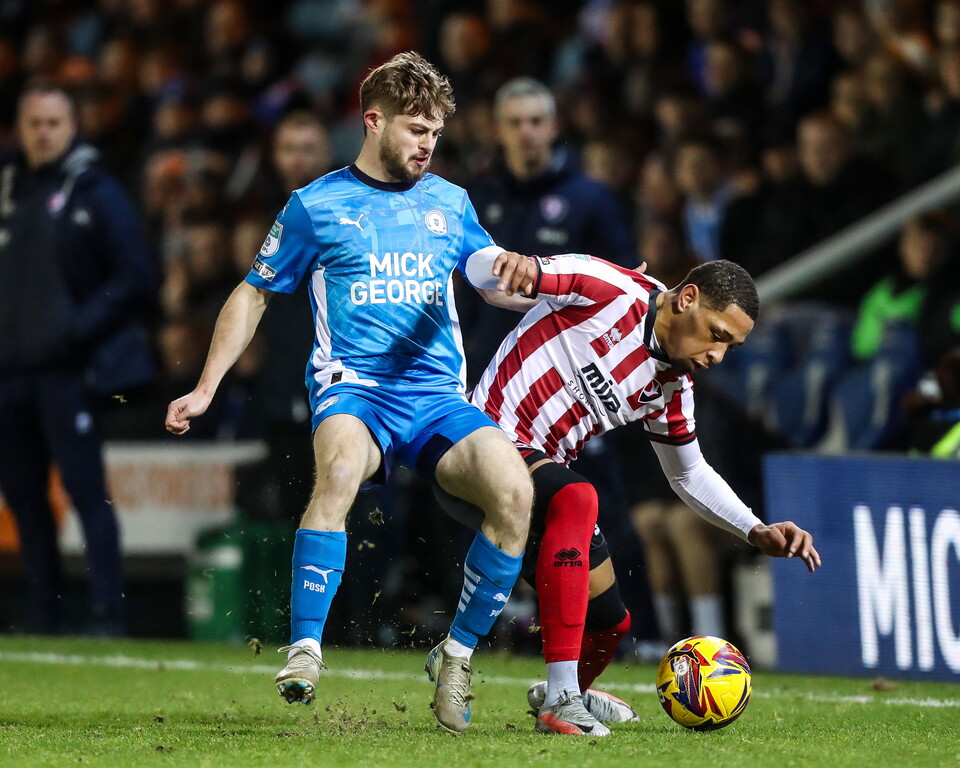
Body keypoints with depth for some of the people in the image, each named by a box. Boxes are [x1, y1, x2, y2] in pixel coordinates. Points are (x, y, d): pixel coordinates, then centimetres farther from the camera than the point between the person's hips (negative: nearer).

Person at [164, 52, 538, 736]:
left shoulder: (450, 203, 16)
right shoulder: (318, 206, 8)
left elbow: (489, 271, 17)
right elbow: (253, 296, 15)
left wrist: (511, 271, -9)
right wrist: (206, 388, 8)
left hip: (438, 396, 3)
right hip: (353, 389, -3)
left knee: (514, 489, -25)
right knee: (342, 467, -39)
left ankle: (458, 654, -6)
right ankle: (303, 653, -36)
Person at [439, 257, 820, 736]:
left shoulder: (670, 389, 8)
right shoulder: (613, 291, -14)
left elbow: (689, 474, 21)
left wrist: (758, 533, 9)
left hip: (538, 468, 9)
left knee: (608, 624, 12)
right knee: (576, 498, -38)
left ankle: (568, 693, 51)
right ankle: (560, 701, -40)